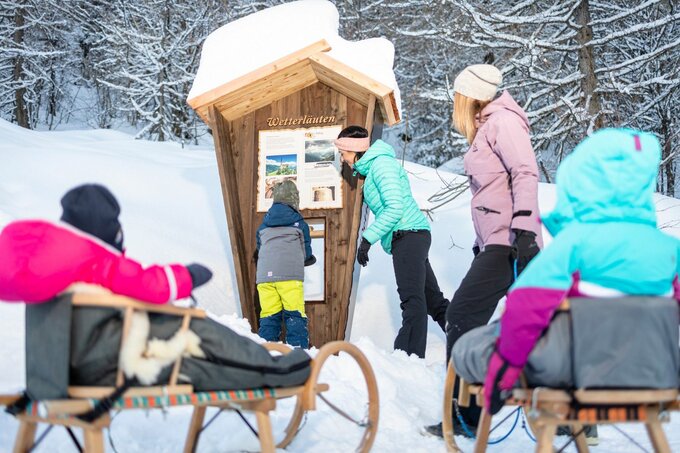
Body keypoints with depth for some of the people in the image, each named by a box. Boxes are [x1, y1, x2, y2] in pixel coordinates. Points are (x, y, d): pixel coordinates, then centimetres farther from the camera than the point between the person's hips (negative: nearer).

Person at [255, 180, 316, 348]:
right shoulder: (299, 223, 8)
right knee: (295, 316, -4)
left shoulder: (263, 226, 19)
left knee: (269, 317, 4)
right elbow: (307, 253, 11)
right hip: (291, 275, -4)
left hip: (264, 276, 4)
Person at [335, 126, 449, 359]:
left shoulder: (381, 164, -9)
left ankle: (409, 355, -26)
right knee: (433, 300, 13)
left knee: (412, 300, -19)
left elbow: (395, 207, -18)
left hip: (408, 234, -11)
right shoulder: (373, 167, 22)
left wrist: (367, 238, -18)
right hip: (411, 238, 11)